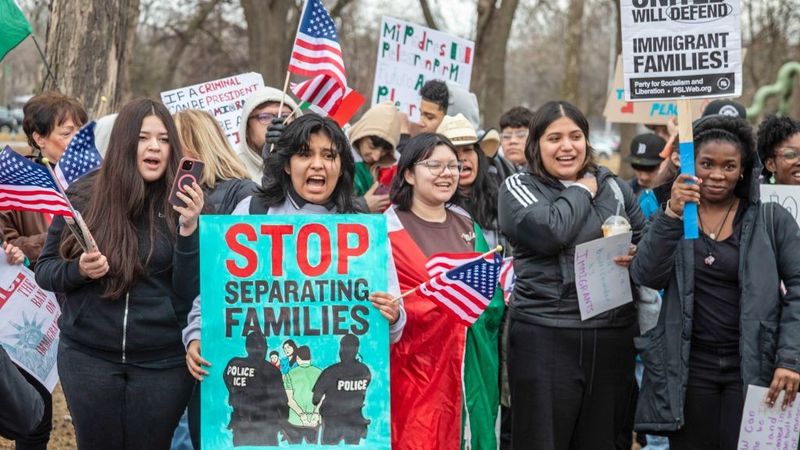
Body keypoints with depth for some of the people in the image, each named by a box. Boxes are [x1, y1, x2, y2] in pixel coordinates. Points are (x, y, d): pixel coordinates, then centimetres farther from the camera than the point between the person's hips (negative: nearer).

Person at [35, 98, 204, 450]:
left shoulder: (183, 203, -3)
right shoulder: (83, 196, -2)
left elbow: (188, 294, -7)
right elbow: (44, 269, 6)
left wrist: (189, 228, -20)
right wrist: (78, 270, -14)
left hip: (163, 362, -1)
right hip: (88, 358, 1)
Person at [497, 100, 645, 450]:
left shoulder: (614, 186, 13)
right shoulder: (518, 187, 2)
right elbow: (547, 233, -17)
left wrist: (636, 257, -2)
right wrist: (581, 191, -2)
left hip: (613, 335, 4)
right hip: (545, 336, -4)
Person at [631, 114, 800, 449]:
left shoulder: (772, 219, 1)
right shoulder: (672, 216, 5)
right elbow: (647, 278, -9)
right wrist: (672, 214, -20)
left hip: (753, 367, -1)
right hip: (689, 367, 2)